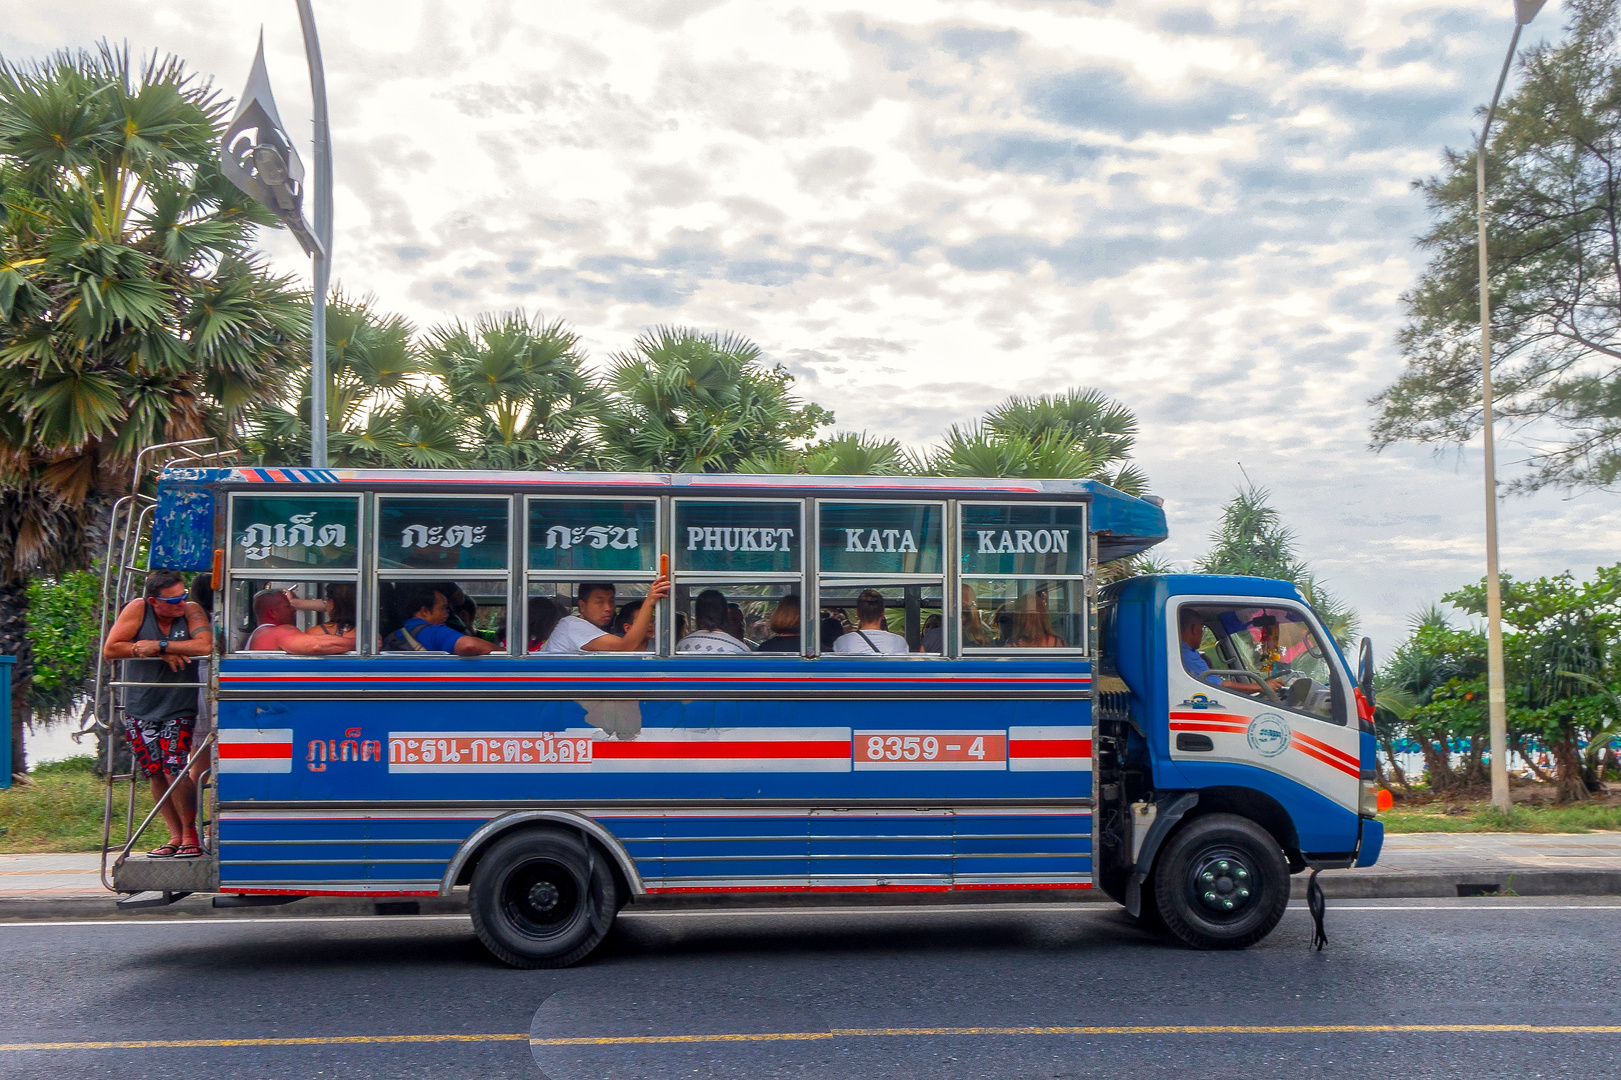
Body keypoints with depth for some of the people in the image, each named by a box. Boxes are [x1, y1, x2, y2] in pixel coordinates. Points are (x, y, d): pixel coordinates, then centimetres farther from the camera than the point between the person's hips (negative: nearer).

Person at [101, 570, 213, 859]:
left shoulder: (191, 611, -8)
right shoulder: (137, 609, -6)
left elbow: (205, 646, -24)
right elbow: (110, 650, -9)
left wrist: (159, 646, -21)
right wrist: (152, 652, -16)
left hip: (179, 708, -2)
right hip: (140, 707, 2)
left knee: (175, 770, -11)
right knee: (155, 773, 5)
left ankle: (190, 834, 4)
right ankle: (176, 835, 15)